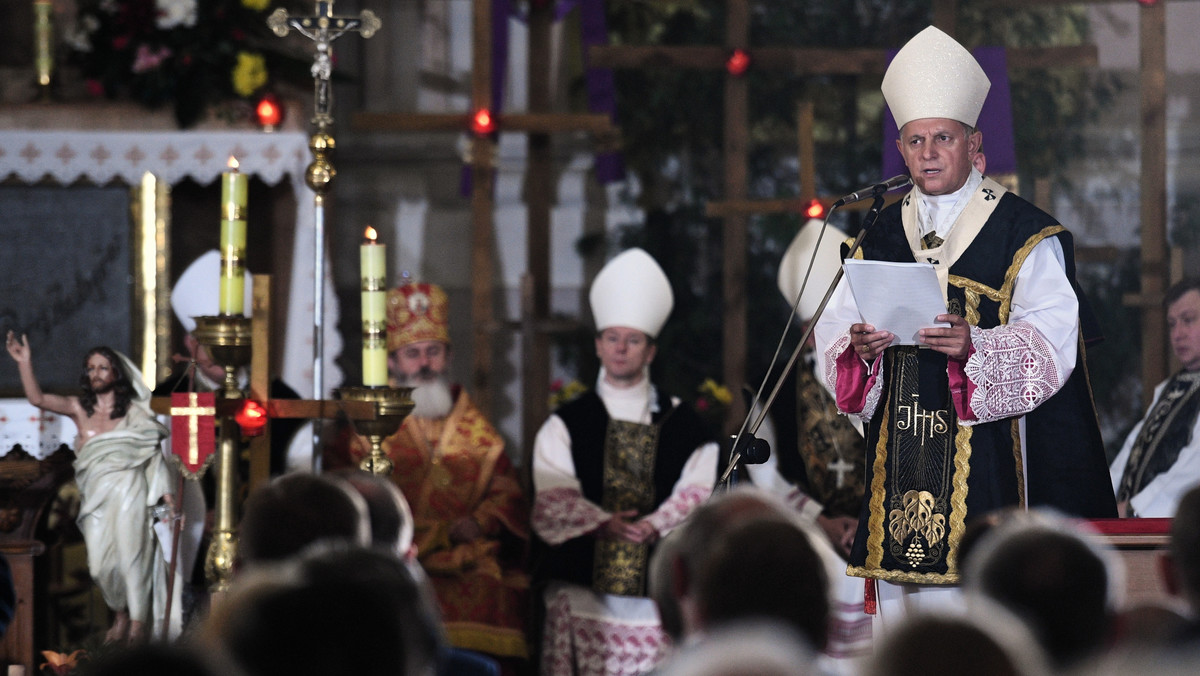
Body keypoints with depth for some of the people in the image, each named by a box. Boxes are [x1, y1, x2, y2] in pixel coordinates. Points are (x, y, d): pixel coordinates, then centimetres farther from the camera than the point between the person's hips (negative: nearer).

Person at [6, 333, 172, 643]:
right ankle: (120, 615, 19)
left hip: (129, 489, -3)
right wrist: (25, 363, -12)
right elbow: (37, 398, -2)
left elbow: (154, 452, 5)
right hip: (96, 494, 3)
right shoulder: (79, 408, 9)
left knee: (130, 551, -13)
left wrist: (165, 491, -2)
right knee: (101, 562, -3)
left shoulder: (134, 411, 5)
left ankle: (138, 621, -5)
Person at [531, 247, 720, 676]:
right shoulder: (565, 426, 11)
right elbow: (552, 504, 0)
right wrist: (603, 524, -18)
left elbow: (696, 492, 3)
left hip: (658, 588, 0)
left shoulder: (682, 425, 13)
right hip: (583, 593, 0)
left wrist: (653, 525, -16)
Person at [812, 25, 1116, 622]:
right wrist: (860, 345, -11)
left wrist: (975, 345, -25)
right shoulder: (880, 240, 15)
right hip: (900, 448, 4)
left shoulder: (1023, 234, 1)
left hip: (987, 435, -4)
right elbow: (834, 331, 12)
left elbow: (1050, 338, -8)